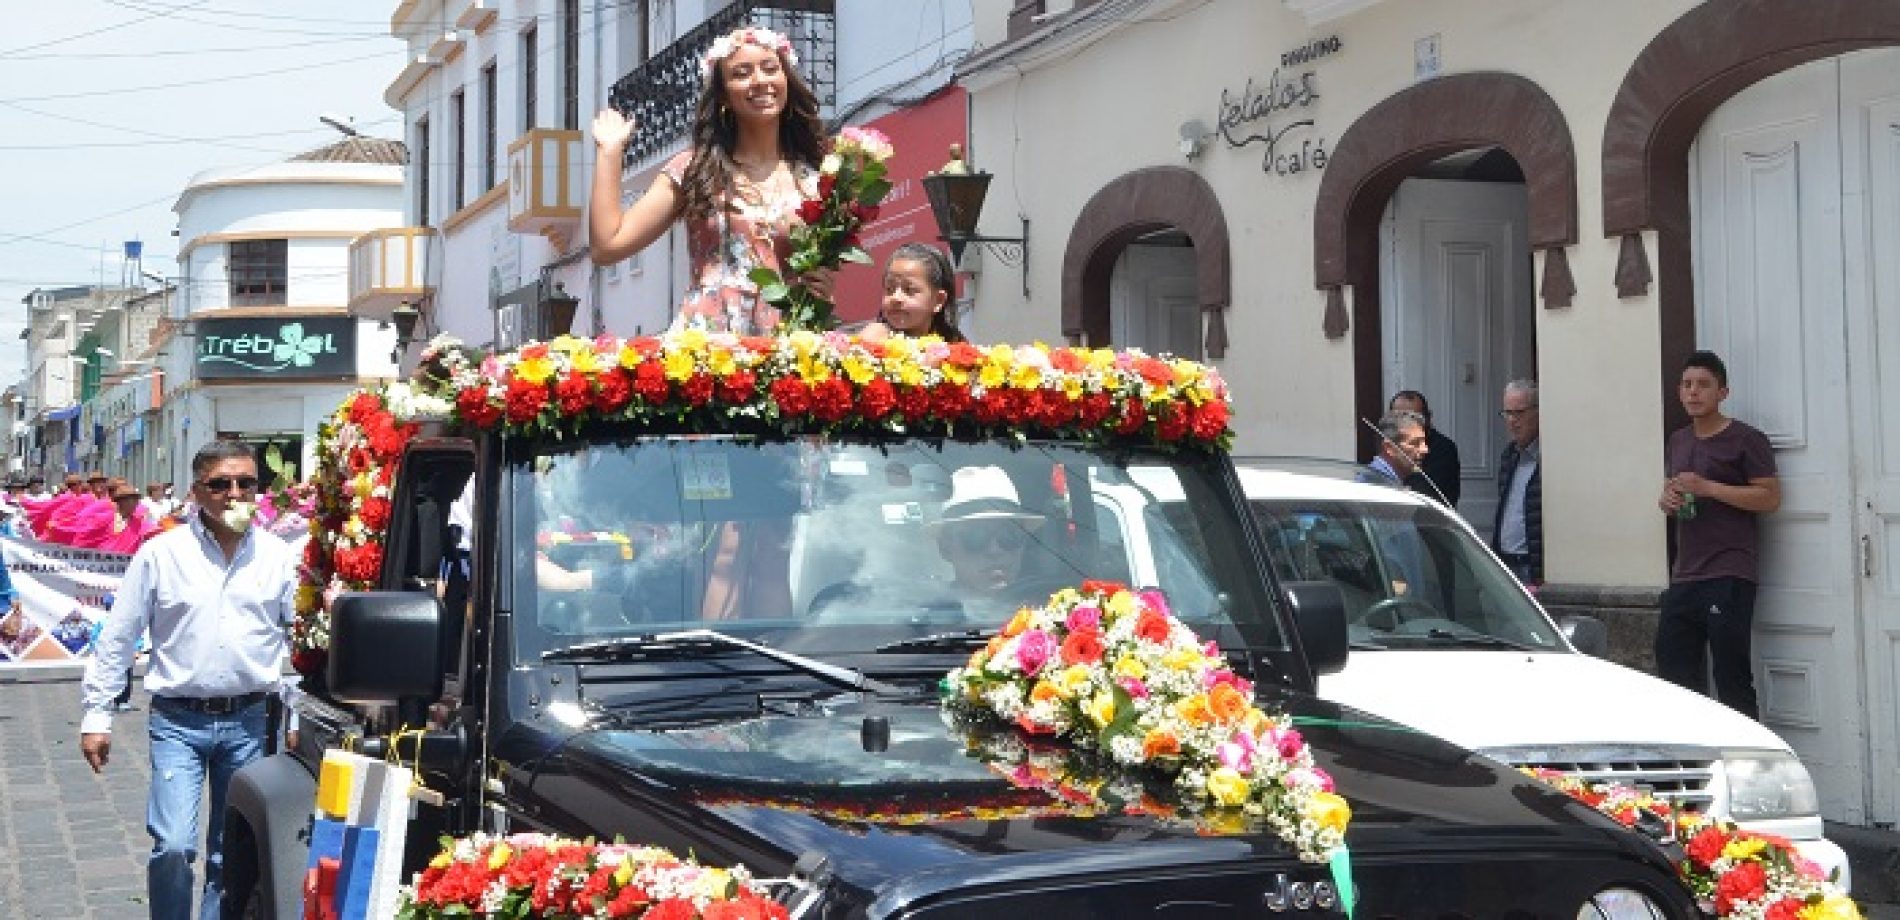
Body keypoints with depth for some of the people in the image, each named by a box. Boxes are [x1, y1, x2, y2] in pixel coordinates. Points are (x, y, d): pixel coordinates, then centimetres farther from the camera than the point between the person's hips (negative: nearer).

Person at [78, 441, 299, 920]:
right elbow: (117, 639, 3)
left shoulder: (278, 557, 2)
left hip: (248, 721, 2)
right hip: (178, 721, -2)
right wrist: (96, 717, 1)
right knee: (173, 846, -14)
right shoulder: (159, 554, -2)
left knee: (232, 854, 9)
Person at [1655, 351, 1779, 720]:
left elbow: (1770, 498, -10)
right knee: (1673, 668, 6)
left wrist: (1707, 487, -16)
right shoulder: (1678, 441, 20)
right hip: (1684, 576, 7)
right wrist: (1666, 501, 9)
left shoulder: (1745, 439, -3)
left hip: (1729, 577, -7)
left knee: (1731, 678, -8)